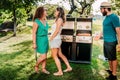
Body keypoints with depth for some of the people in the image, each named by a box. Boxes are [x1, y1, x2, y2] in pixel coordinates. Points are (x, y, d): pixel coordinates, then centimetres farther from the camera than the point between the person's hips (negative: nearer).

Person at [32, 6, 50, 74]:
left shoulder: (45, 20, 4)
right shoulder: (36, 21, -18)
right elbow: (34, 33, -17)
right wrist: (34, 43, -18)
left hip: (45, 39, 7)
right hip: (40, 40, -7)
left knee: (45, 55, 10)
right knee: (43, 56, -7)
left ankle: (43, 69, 22)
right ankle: (36, 66, 18)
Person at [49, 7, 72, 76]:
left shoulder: (59, 19, -13)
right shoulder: (58, 20, 14)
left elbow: (57, 31, -18)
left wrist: (51, 38, -12)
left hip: (55, 40, -9)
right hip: (57, 39, 9)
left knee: (55, 56, 1)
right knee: (60, 55, 18)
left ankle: (60, 72, 7)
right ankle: (69, 67, 26)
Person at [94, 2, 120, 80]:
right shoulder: (106, 17, 10)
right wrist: (100, 35, 24)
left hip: (111, 42, -8)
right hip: (106, 41, 9)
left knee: (113, 58, 3)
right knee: (109, 57, 20)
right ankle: (111, 70, 36)